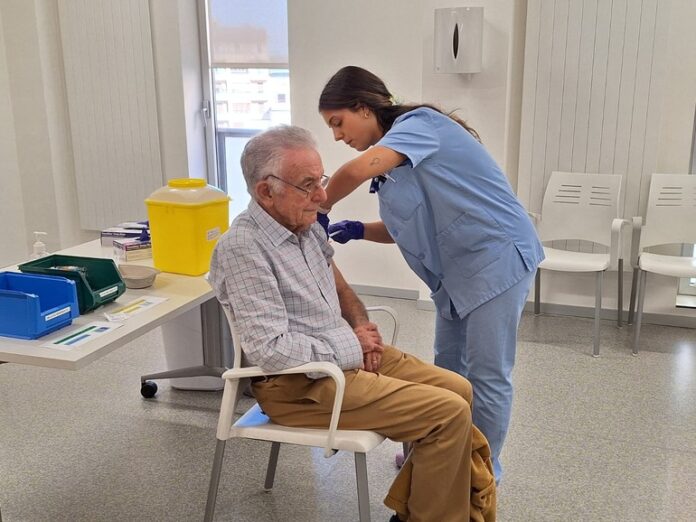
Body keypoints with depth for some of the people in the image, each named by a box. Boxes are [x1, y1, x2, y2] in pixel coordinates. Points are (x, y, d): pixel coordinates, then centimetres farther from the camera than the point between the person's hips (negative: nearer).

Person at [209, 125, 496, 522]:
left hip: (348, 353, 9)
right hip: (301, 383, -9)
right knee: (449, 412, -15)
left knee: (457, 389, 6)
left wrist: (361, 327, -1)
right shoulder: (243, 248, -22)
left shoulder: (308, 226, 6)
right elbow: (271, 349, -27)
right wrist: (351, 348, -16)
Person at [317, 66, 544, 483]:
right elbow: (406, 229, 15)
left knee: (487, 376, 1)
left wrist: (319, 207, -16)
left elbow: (357, 170, -33)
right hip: (456, 271, 10)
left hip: (497, 258, -10)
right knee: (448, 370, 18)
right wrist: (356, 230, -2)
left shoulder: (420, 123, -15)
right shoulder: (390, 160, 12)